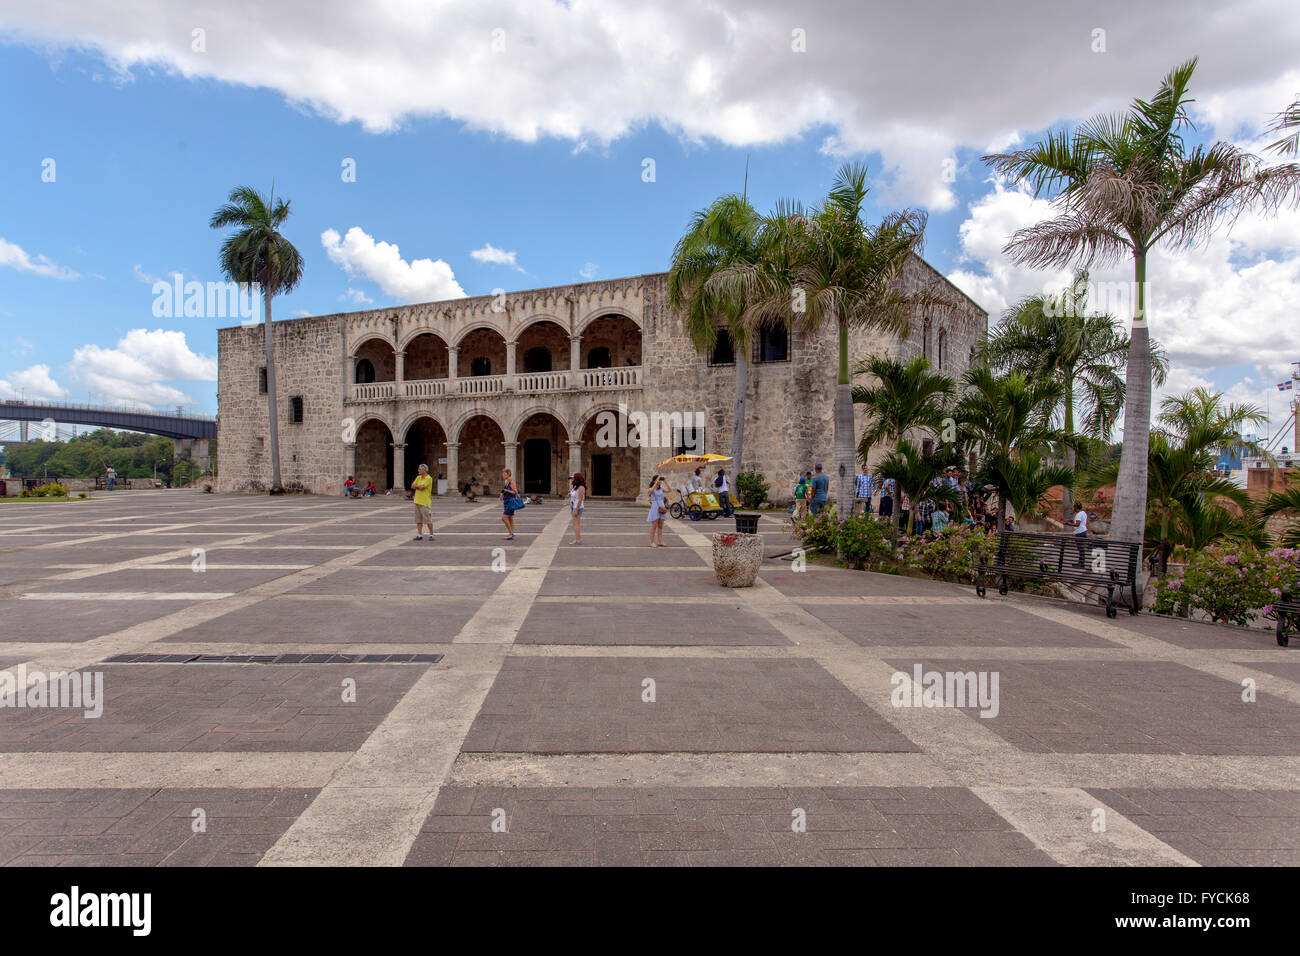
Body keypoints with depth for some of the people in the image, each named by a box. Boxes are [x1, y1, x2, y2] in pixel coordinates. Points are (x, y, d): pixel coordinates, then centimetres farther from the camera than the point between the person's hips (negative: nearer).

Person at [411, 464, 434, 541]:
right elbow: (412, 486, 5)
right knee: (419, 519, 8)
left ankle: (431, 535, 2)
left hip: (425, 502, -7)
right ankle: (419, 535, 12)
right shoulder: (418, 477, 13)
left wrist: (416, 486, -1)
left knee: (428, 519, -5)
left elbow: (421, 487, -19)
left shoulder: (429, 478, -10)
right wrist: (420, 486, -10)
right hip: (417, 500, 7)